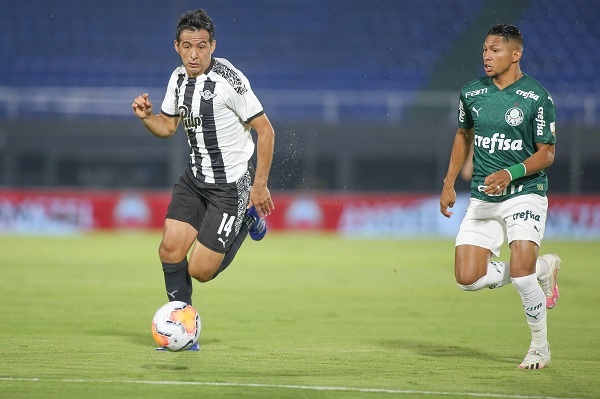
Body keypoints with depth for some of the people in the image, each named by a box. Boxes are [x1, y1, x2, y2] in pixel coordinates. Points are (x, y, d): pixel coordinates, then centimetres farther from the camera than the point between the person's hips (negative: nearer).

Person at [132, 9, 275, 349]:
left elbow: (265, 130, -15)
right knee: (170, 250, -6)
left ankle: (248, 220, 21)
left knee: (200, 271, -6)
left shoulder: (230, 79, -20)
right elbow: (167, 127, 17)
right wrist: (146, 116, -6)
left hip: (231, 186, -7)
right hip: (195, 178, 7)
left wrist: (260, 185, -14)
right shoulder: (179, 78, 3)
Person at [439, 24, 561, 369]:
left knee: (521, 274, -20)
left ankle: (541, 346, 4)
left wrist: (509, 174, -22)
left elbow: (547, 153, -7)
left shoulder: (537, 97, -10)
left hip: (525, 195, -5)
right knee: (468, 278, -7)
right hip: (483, 199, 5)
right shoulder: (471, 93, 4)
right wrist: (449, 184, 16)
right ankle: (542, 267, 17)